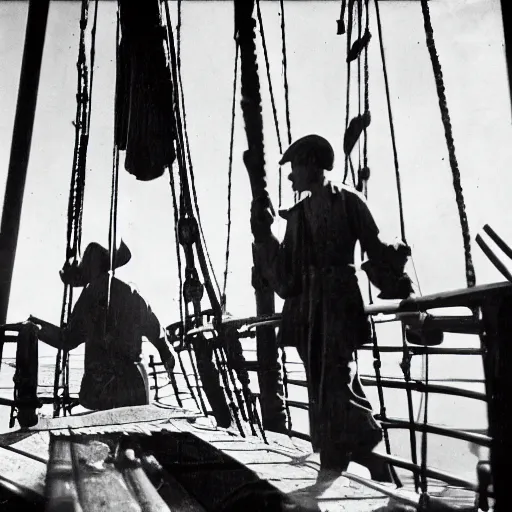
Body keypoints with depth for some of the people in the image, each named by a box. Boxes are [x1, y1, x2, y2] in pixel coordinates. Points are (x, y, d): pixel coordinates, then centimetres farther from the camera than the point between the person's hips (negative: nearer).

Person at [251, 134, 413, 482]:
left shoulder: (346, 201, -2)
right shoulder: (298, 213, 15)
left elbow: (376, 250, -6)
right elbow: (285, 275, 12)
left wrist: (402, 291, -14)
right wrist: (264, 232, 8)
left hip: (338, 305, -7)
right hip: (307, 309, 7)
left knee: (336, 392, -13)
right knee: (324, 393, 10)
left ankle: (379, 477, -2)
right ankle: (334, 469, 21)